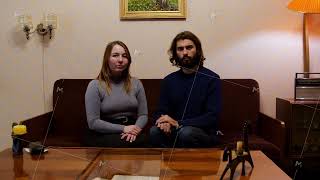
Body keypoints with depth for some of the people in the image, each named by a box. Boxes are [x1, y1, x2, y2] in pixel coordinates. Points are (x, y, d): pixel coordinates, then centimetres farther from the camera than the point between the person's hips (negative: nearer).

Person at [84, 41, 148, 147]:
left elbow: (143, 115, 9)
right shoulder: (95, 86, -2)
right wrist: (123, 129, -16)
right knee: (124, 143, -34)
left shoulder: (136, 83, 11)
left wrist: (136, 129, -14)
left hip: (131, 133, 4)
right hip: (103, 135, -3)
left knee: (142, 141, -29)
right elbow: (93, 122, -8)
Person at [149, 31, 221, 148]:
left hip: (204, 133, -2)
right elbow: (160, 112, 12)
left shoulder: (212, 79, -4)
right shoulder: (169, 80, 10)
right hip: (173, 131, 3)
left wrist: (177, 123, -19)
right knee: (154, 131, -27)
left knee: (186, 132, -35)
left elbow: (212, 117, -11)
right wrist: (163, 122, -14)